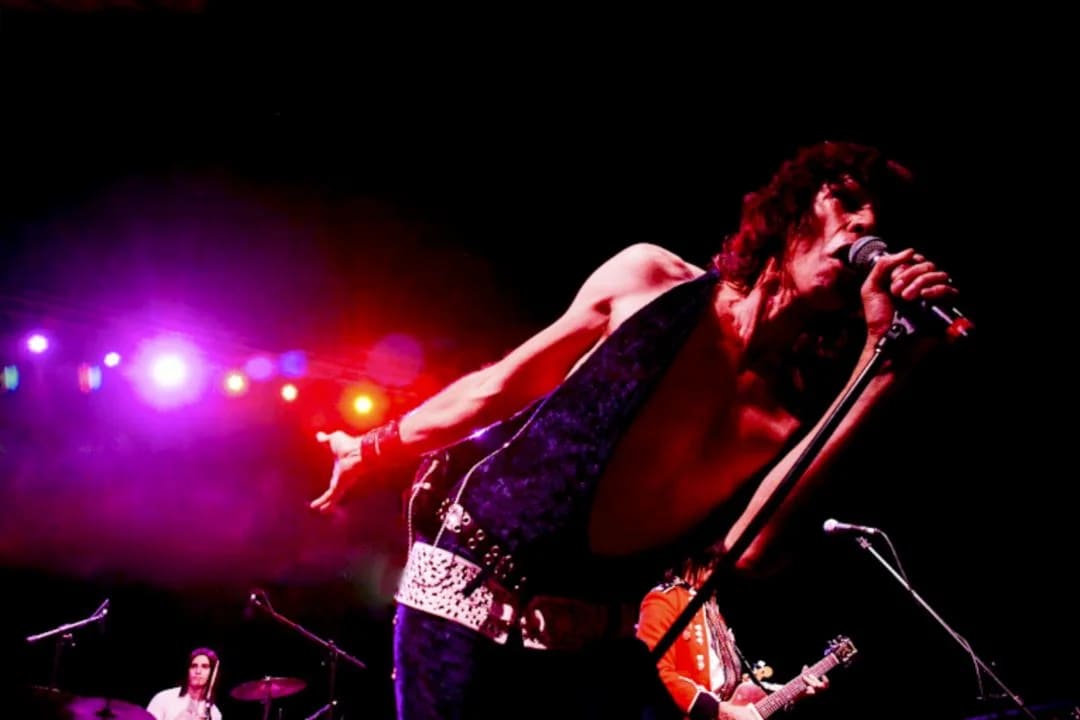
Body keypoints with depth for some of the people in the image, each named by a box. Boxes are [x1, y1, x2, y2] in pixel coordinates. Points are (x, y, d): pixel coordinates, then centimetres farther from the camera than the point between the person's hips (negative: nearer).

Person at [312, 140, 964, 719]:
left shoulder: (800, 413, -3)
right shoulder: (653, 277, -7)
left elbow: (752, 548, -23)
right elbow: (503, 384, 5)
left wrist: (883, 364, -24)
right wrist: (376, 450, 13)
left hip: (596, 642, 3)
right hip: (468, 590, -2)